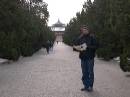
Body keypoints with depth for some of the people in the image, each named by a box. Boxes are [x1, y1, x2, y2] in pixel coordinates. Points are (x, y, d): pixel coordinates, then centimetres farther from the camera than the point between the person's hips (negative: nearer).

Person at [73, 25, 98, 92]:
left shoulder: (92, 37, -4)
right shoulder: (80, 38, 5)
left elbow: (95, 46, -11)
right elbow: (74, 47, 5)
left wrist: (87, 47, -19)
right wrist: (79, 49, -14)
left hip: (90, 57, -3)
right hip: (83, 58, 4)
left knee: (90, 72, 2)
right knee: (84, 73, 10)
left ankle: (90, 86, 13)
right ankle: (86, 86, 21)